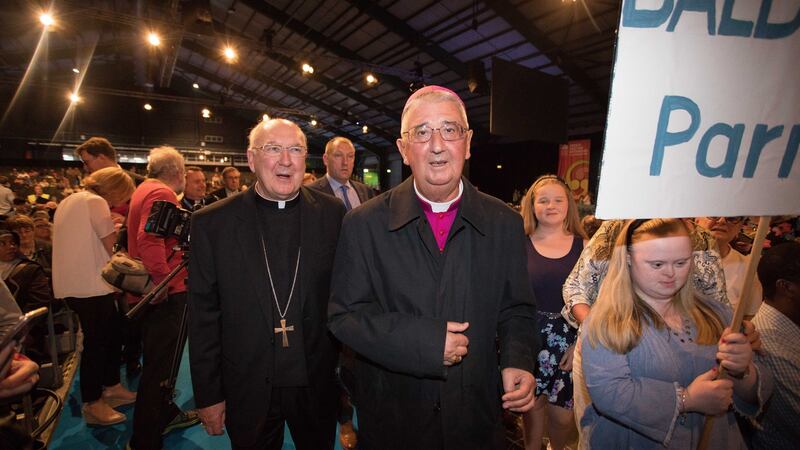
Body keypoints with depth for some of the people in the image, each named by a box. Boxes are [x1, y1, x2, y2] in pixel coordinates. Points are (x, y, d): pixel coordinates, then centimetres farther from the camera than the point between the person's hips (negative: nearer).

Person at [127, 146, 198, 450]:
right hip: (167, 294, -11)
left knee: (158, 359, 22)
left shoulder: (145, 189, 15)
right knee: (159, 364, -1)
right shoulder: (162, 193, -17)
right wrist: (164, 280, -25)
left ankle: (167, 413, 40)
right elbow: (149, 239, -29)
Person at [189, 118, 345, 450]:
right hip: (247, 390, 0)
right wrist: (208, 395, -2)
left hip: (317, 386, 1)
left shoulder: (334, 215, -7)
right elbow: (203, 315, -4)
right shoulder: (212, 223, -8)